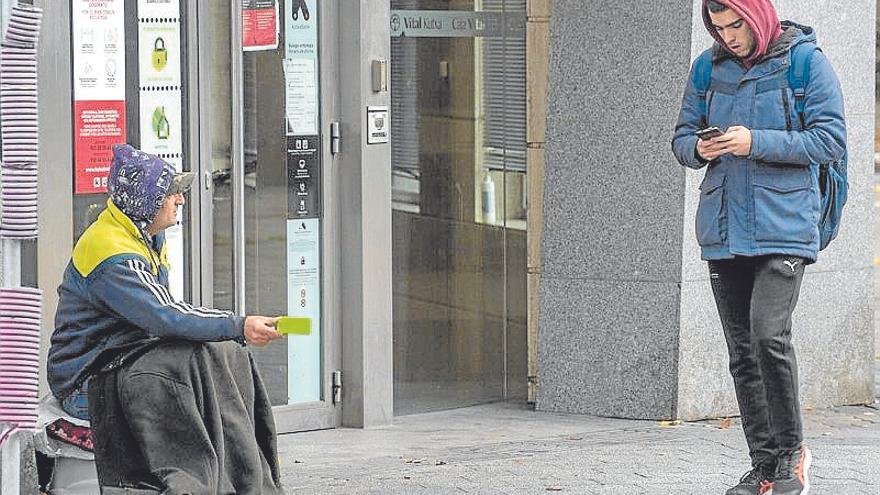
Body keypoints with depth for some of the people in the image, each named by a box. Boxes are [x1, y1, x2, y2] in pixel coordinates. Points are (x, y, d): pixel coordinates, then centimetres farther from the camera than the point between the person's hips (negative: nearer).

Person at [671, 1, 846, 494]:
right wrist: (699, 149, -9)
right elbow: (682, 139, 16)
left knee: (769, 334, -19)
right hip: (723, 231, 5)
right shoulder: (708, 69, 11)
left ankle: (792, 453, -4)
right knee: (742, 350, 6)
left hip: (783, 226, -5)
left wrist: (757, 142, -18)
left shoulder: (806, 63, -3)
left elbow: (831, 139, -9)